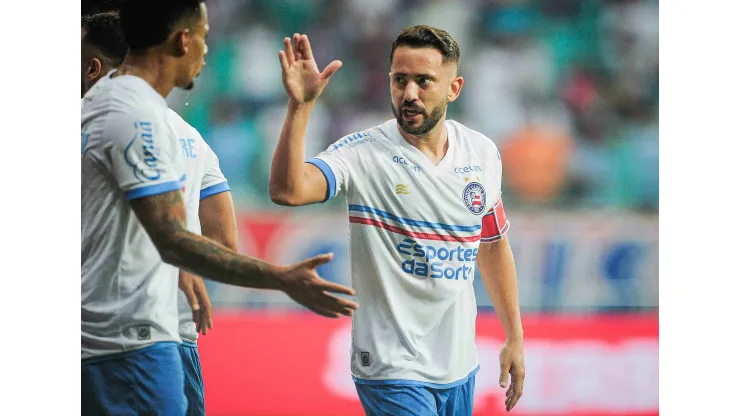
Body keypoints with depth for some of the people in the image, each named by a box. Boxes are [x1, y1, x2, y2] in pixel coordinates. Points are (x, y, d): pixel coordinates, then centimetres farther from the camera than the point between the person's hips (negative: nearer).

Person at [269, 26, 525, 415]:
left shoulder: (483, 153, 4)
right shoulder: (363, 153, -12)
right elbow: (287, 190, -30)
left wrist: (515, 338, 17)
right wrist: (299, 106, -38)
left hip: (460, 367, 6)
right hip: (392, 369, -6)